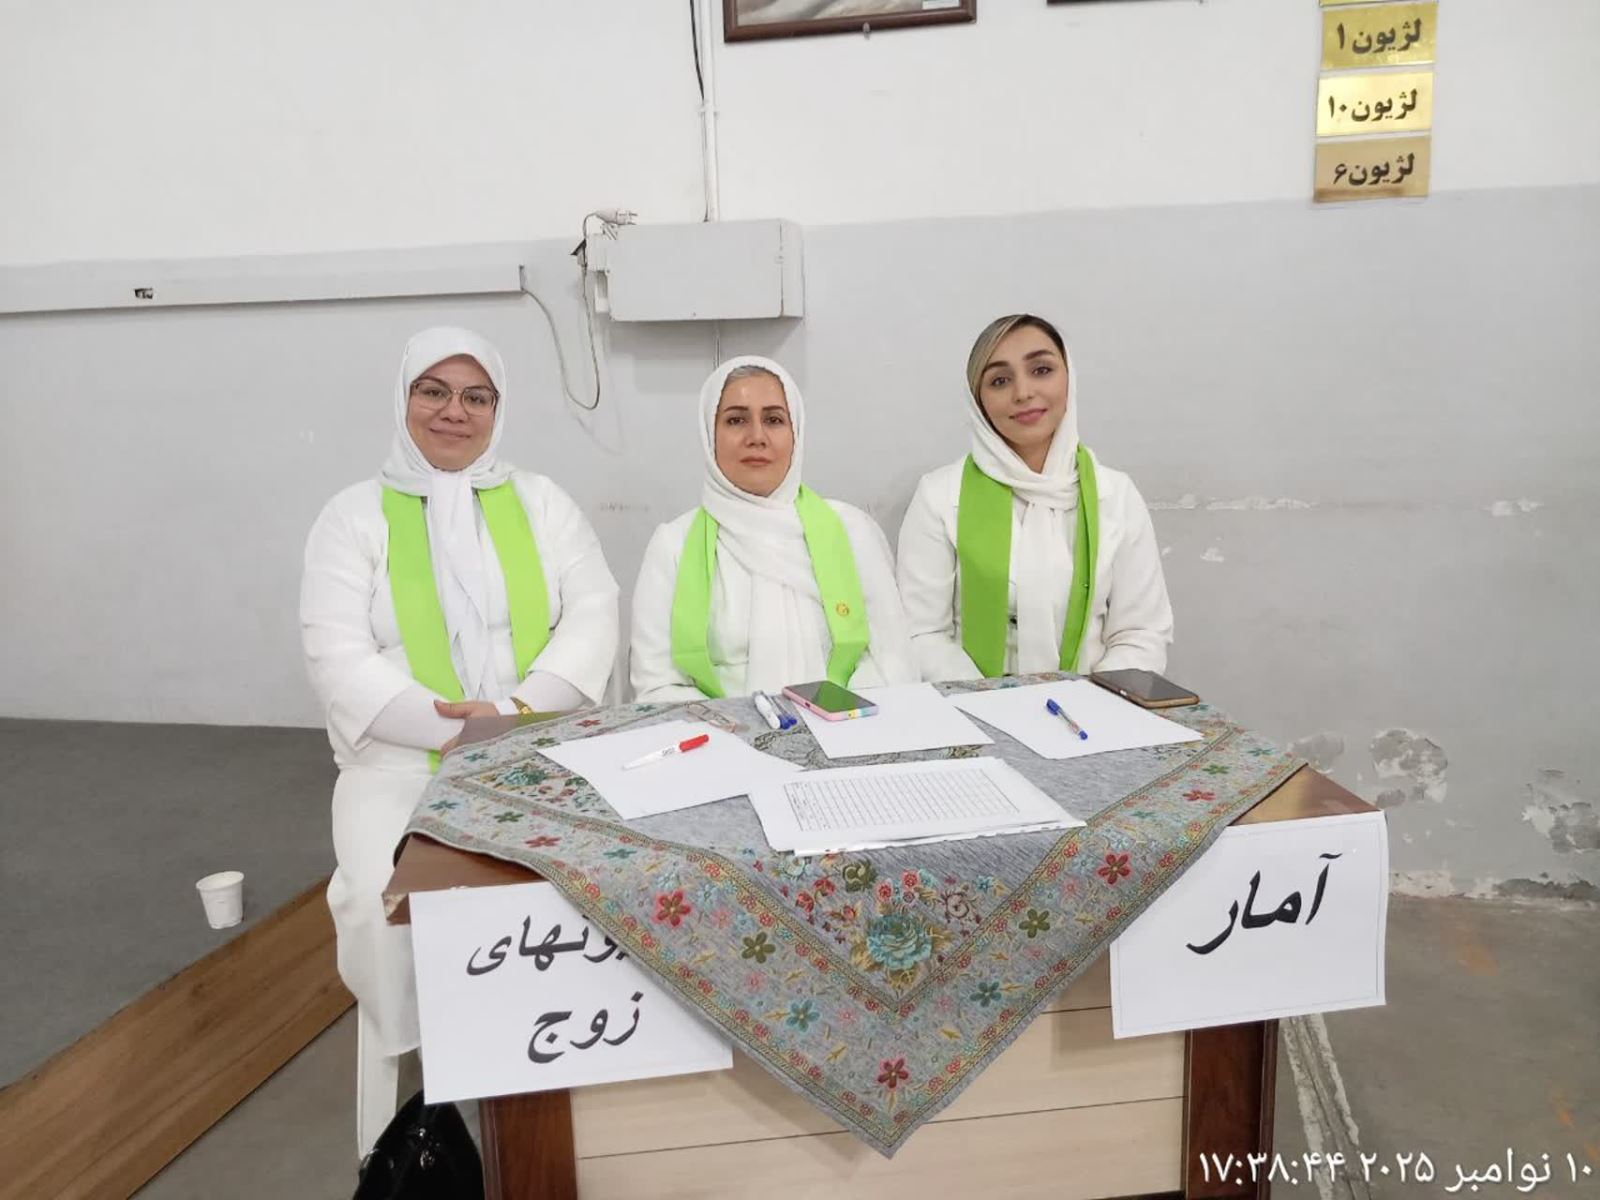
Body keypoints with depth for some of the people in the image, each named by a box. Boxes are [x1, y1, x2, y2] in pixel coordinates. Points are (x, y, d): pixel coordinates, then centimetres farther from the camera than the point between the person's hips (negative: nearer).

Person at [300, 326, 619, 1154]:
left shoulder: (541, 502, 11)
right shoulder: (355, 516, 6)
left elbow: (594, 616, 1)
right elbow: (337, 657, -4)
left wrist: (519, 709, -15)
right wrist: (447, 726, -17)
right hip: (401, 759, -1)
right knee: (391, 899, -24)